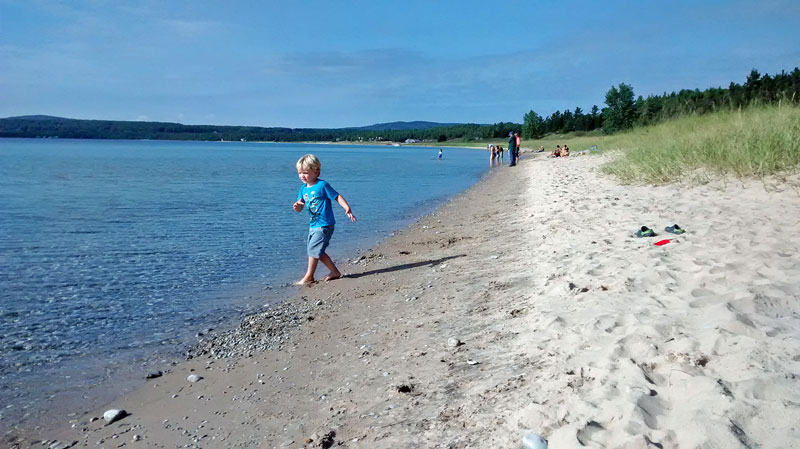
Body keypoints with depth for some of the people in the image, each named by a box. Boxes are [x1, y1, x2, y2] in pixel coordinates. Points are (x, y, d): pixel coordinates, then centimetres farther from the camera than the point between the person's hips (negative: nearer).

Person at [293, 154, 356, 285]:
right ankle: (335, 272, 24)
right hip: (313, 225, 8)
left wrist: (347, 208, -26)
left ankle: (309, 276, 8)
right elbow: (300, 207, 9)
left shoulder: (322, 185, -13)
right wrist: (296, 207, -15)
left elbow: (337, 197, -12)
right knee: (318, 252, 13)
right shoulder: (303, 188, 9)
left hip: (324, 225, -8)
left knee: (313, 249, -6)